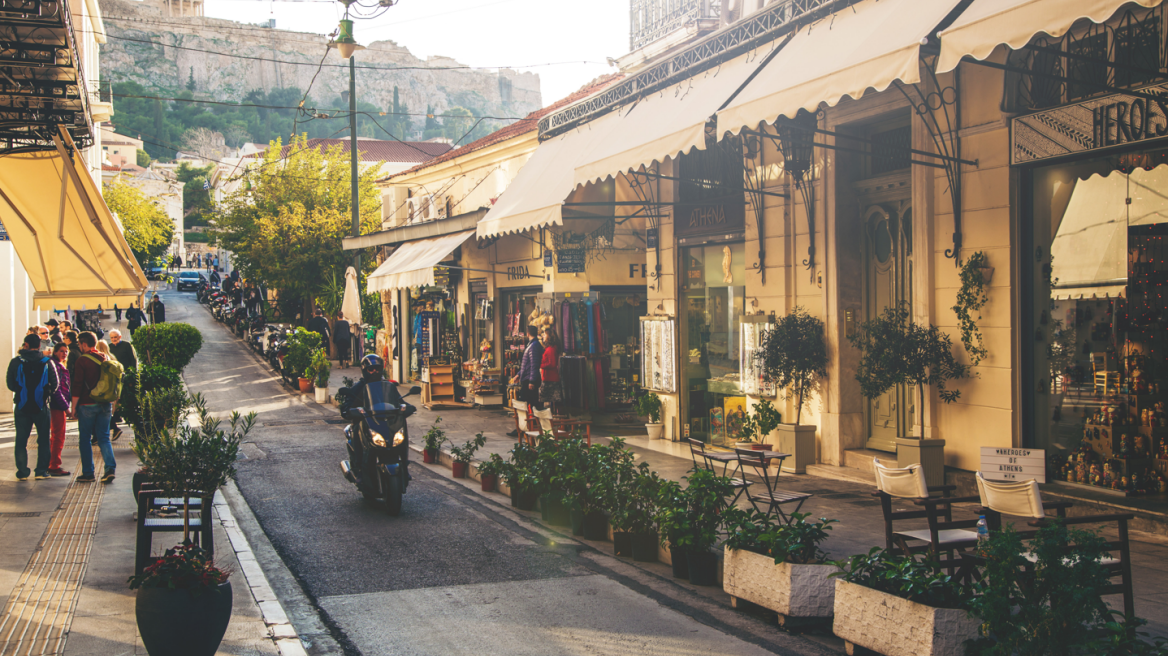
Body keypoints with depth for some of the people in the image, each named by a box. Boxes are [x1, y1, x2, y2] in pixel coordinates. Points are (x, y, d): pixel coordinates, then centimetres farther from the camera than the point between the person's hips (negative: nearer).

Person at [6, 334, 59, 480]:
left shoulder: (16, 362, -4)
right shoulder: (47, 362, -4)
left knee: (21, 440, 9)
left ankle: (22, 471, 6)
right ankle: (42, 471, 5)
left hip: (21, 406, 0)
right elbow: (54, 384, -3)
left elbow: (10, 385, -1)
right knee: (43, 439, 8)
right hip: (41, 406, 0)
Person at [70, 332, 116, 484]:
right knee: (104, 437, 9)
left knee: (85, 438, 6)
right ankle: (110, 468, -8)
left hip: (87, 405, -5)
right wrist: (112, 404, 21)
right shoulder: (106, 359, 7)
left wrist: (73, 406, -6)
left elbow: (77, 385, -13)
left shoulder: (82, 361, -10)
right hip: (105, 405, 5)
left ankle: (88, 473, 8)